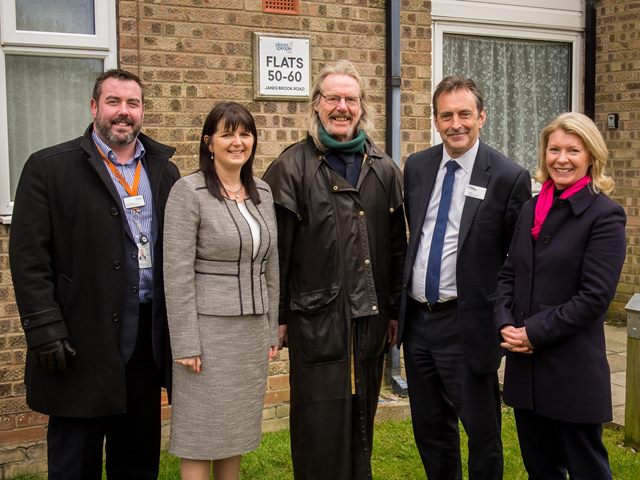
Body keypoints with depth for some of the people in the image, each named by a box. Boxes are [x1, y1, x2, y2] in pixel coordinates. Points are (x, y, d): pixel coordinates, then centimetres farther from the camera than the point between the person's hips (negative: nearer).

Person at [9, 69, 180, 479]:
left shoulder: (164, 171, 10)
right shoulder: (48, 167, -3)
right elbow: (29, 258, -8)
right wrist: (44, 330, -14)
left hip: (148, 339, 4)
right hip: (82, 342, -4)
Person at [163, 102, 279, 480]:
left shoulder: (262, 191, 9)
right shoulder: (189, 191, -9)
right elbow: (177, 273, -13)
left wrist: (272, 330, 12)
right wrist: (185, 343, -16)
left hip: (254, 330, 6)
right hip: (208, 328, -5)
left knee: (237, 431, 14)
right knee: (202, 434, 3)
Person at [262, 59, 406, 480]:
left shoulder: (384, 170, 8)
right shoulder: (291, 168, -4)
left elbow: (397, 246, 10)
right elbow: (276, 250, -5)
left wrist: (396, 310, 9)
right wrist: (277, 317, -6)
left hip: (371, 318, 4)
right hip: (316, 318, -4)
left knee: (362, 419, 15)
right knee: (320, 428, 3)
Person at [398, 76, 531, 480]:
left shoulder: (509, 177, -10)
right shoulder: (416, 167, 5)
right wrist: (401, 302, 13)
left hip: (467, 325, -5)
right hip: (416, 320, 5)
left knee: (482, 431, 9)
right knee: (429, 429, 18)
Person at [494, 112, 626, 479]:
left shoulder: (605, 215, -9)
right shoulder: (532, 209, 10)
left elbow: (595, 295, -15)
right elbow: (509, 273, 11)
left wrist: (534, 332, -15)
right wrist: (506, 323, -5)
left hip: (573, 368, -6)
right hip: (525, 364, 6)